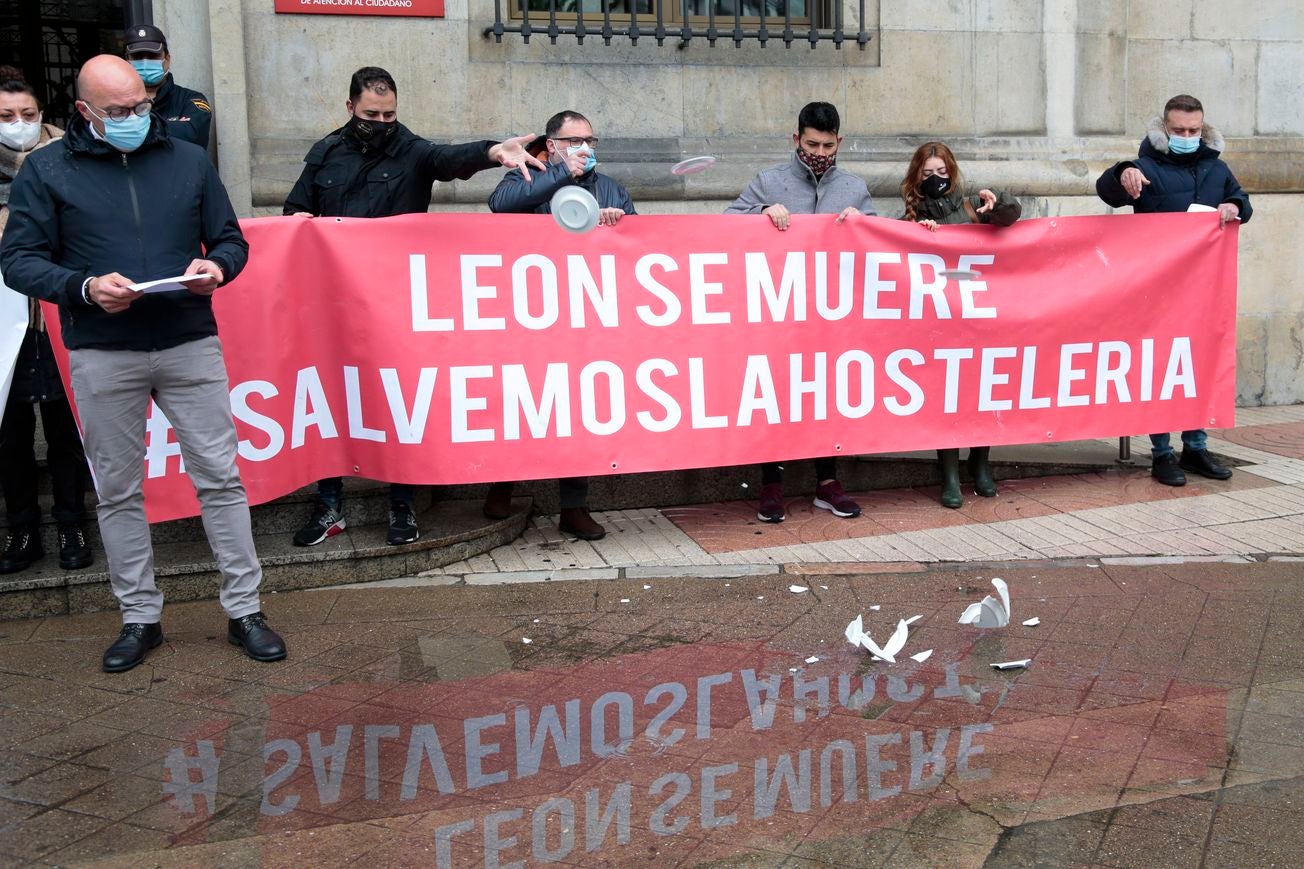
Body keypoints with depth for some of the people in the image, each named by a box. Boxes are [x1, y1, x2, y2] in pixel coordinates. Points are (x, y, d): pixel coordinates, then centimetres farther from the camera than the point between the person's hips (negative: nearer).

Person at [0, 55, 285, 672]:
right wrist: (84, 287, -17)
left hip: (190, 344, 1)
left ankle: (244, 609, 11)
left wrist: (216, 265, -10)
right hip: (101, 356, 0)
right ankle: (140, 617, 21)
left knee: (219, 477, 1)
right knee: (118, 491, 8)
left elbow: (231, 240, 13)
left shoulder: (187, 160, 8)